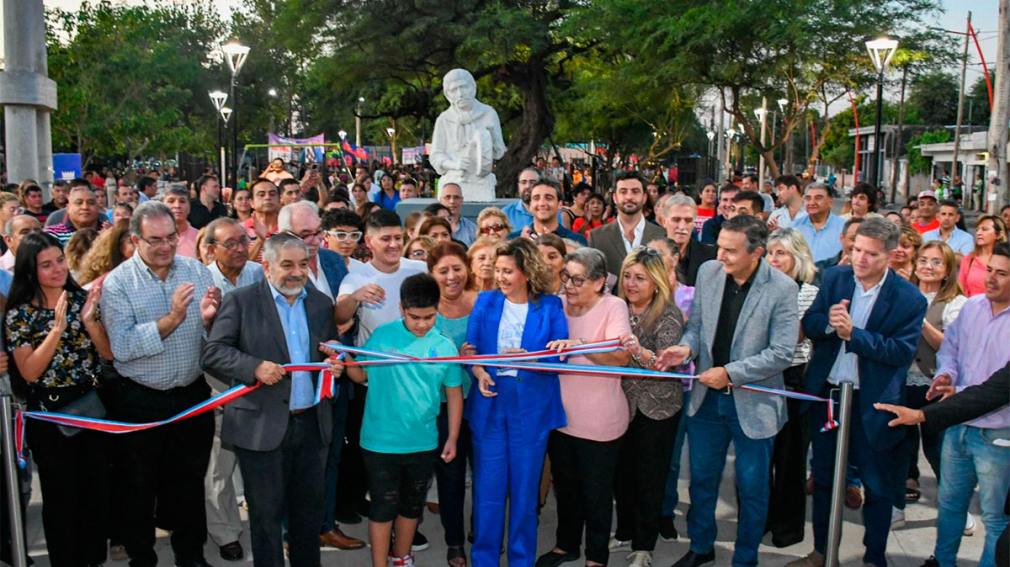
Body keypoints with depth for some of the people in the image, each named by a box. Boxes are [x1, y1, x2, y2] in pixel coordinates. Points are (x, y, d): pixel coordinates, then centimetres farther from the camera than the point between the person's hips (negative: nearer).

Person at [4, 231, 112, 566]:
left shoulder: (83, 298, -1)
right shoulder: (19, 314, -8)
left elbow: (109, 353, -3)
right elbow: (29, 372, -16)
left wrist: (89, 321, -19)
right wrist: (57, 329, -24)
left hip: (93, 406, 3)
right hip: (49, 414, -3)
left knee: (97, 488, 12)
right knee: (60, 494, 9)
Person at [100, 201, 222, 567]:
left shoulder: (197, 271, -2)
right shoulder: (117, 283, -10)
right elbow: (122, 347, -21)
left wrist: (209, 319, -22)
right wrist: (171, 319, -28)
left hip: (193, 395, 3)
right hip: (141, 402, -2)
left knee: (190, 481, 17)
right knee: (140, 486, 15)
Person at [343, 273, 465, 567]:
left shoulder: (445, 347, -5)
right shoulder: (382, 335, -10)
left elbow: (454, 394, 4)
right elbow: (360, 375, -1)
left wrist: (452, 438, 5)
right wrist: (345, 358, -21)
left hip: (423, 443, 3)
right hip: (381, 440, -3)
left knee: (412, 504, 19)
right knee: (383, 506, 5)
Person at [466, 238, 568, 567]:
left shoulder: (550, 307, -2)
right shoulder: (485, 302, 4)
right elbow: (470, 349, 1)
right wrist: (479, 373, -18)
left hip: (532, 408, -1)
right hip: (489, 405, 1)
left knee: (525, 488, 9)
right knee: (488, 487, 6)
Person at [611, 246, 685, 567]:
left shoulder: (669, 315, -16)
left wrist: (640, 353, -45)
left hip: (657, 408, -5)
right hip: (623, 403, 5)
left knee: (648, 477, 6)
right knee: (622, 471, 14)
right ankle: (625, 533, 34)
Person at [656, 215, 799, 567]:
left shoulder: (782, 289, -17)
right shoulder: (708, 272, -4)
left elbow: (782, 354, -18)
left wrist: (730, 373, -20)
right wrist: (687, 347, -15)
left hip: (753, 403, -4)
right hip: (707, 396, 4)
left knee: (752, 488, 12)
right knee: (701, 478, 18)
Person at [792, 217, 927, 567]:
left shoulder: (909, 298, -13)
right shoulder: (833, 278, -1)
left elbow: (903, 351, -19)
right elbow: (809, 325, -1)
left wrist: (853, 333, -27)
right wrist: (828, 322, -23)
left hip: (873, 403, -4)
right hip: (827, 392, 4)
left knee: (878, 485, 10)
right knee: (822, 476, 17)